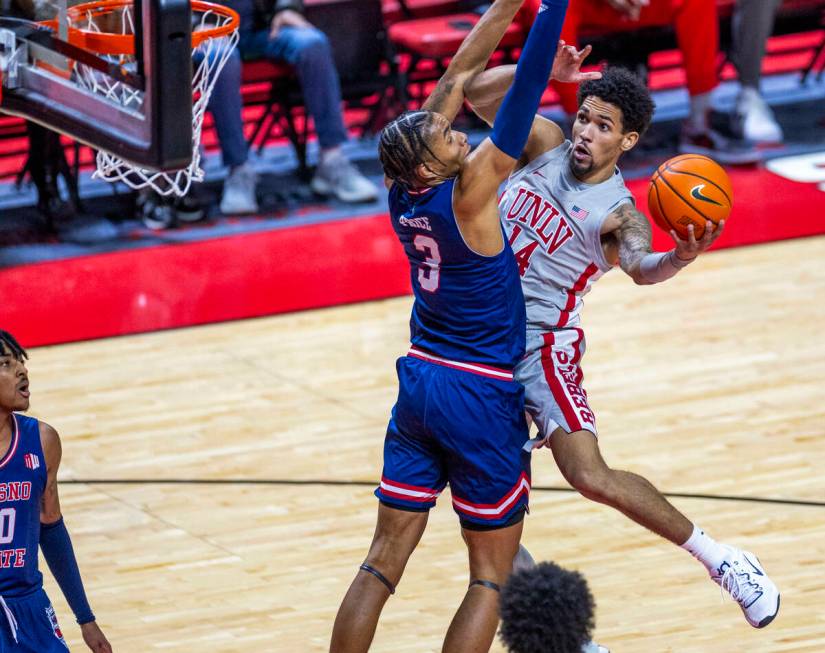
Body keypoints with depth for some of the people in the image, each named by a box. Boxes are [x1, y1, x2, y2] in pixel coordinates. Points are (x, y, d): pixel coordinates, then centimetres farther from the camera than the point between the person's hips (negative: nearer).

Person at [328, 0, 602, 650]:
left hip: (420, 383, 7)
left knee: (384, 562, 8)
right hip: (482, 398, -7)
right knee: (492, 578, 4)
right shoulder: (467, 193, -19)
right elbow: (519, 103, -22)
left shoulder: (405, 187, -3)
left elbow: (461, 73, 3)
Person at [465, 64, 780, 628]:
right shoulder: (545, 143, 2)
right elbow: (477, 93, -1)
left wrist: (679, 259, -56)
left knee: (591, 476, -18)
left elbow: (641, 267, -33)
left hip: (543, 344, -6)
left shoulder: (619, 213, -12)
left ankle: (717, 558, -6)